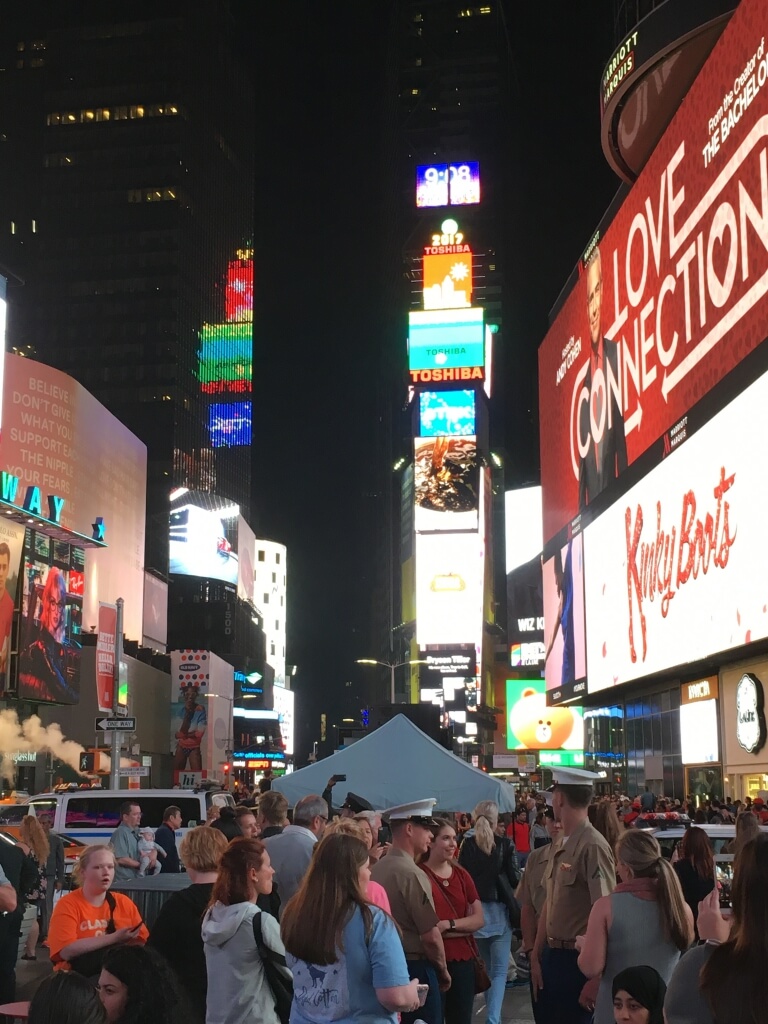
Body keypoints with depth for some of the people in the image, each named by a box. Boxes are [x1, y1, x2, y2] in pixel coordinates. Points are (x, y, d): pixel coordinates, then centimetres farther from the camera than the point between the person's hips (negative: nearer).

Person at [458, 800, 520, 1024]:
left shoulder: (466, 845, -4)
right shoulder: (505, 844, -8)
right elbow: (515, 879, -4)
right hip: (499, 911, -3)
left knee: (485, 969, 20)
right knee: (499, 971, 0)